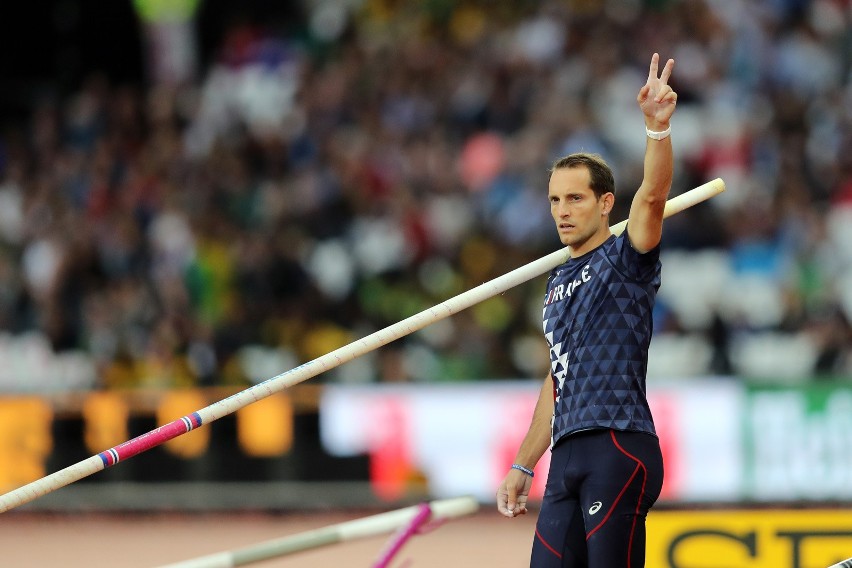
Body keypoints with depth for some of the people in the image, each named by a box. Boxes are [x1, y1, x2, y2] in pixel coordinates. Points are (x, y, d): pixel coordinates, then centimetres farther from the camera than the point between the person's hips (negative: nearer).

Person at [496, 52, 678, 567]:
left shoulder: (626, 259, 2)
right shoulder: (559, 281, 23)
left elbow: (653, 195, -18)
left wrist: (658, 126, -35)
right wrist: (523, 466, 25)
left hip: (618, 450, -7)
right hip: (568, 459, 7)